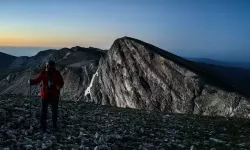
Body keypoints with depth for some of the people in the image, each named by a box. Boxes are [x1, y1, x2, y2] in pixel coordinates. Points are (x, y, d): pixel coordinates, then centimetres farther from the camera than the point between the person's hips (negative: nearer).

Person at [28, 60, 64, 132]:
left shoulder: (57, 74, -3)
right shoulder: (43, 73, -4)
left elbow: (61, 82, 1)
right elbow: (37, 80, -10)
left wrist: (59, 86, -20)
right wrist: (31, 82, -31)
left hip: (54, 96, 1)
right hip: (45, 95, -1)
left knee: (55, 111, 10)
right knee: (44, 111, 1)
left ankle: (54, 125, 25)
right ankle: (43, 126, 11)